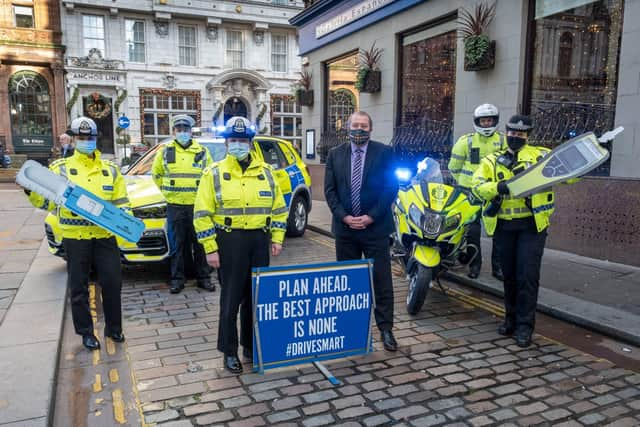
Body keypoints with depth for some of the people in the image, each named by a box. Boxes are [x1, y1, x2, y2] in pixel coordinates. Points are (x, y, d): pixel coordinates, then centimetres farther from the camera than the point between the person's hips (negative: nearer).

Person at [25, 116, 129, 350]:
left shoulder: (110, 170, 9)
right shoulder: (61, 168, 2)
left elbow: (121, 202, 12)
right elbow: (47, 200, 0)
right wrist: (32, 192, -19)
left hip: (105, 236, 2)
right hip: (75, 237, -1)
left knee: (112, 283, 6)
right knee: (79, 288, 8)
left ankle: (113, 327, 23)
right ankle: (86, 332, 23)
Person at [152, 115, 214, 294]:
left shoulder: (202, 152, 5)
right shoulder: (165, 151, 6)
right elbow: (156, 173, 19)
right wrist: (167, 190, 12)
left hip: (197, 205, 0)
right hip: (175, 206, 0)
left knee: (200, 243, 6)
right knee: (177, 245, 6)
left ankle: (204, 277, 17)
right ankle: (177, 279, 16)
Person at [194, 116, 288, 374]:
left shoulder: (265, 172, 8)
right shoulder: (214, 173, -2)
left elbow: (278, 208, 12)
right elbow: (202, 214, -5)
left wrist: (277, 238, 5)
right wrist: (210, 248, -10)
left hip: (259, 240, 4)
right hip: (230, 240, -3)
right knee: (231, 298, 2)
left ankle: (251, 345, 27)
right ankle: (229, 351, 16)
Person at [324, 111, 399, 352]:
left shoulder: (384, 153, 0)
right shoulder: (335, 155, 7)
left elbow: (391, 188, -5)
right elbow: (330, 190, 4)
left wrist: (371, 217, -12)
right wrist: (344, 216, -9)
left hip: (375, 227, -2)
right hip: (344, 227, 3)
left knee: (381, 280, 2)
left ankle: (385, 329, 12)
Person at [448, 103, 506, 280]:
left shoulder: (504, 141, 7)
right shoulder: (466, 141, 3)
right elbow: (454, 166, 9)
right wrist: (464, 183, 9)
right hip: (471, 192, -1)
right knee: (472, 229, 0)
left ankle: (498, 266, 15)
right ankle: (474, 264, 14)